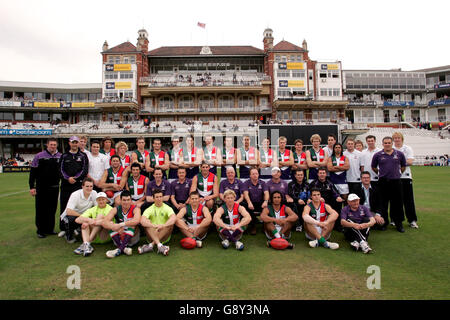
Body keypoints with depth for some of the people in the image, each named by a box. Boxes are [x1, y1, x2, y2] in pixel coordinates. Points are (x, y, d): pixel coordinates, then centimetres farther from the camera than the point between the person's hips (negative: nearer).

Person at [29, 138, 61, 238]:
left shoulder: (60, 157, 6)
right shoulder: (39, 156, -2)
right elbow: (33, 172, -2)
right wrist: (32, 187, -6)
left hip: (54, 187, 3)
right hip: (41, 188, -3)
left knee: (52, 209, 10)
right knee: (41, 210, 4)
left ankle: (50, 229, 22)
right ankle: (40, 230, 16)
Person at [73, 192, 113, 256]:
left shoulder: (110, 209, 1)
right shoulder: (92, 209, 12)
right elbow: (77, 220, -3)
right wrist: (89, 220, -21)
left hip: (106, 236, -4)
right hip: (94, 238, 4)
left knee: (100, 215, -21)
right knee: (85, 221, -14)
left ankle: (86, 244, -28)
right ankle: (86, 244, -35)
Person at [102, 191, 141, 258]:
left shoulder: (135, 209, -10)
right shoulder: (116, 210, -3)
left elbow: (137, 220, -34)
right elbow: (104, 222, -20)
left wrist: (121, 225, -36)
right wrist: (116, 227, -38)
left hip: (132, 238, -2)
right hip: (119, 238, 3)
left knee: (132, 225, -28)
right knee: (110, 223, -19)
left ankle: (119, 250, -35)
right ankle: (124, 248, -33)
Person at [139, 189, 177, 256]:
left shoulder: (167, 208, 0)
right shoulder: (149, 209, 2)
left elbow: (174, 218, -22)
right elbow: (142, 220, -19)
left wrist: (163, 225, -38)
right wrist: (154, 226, -35)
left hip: (165, 237, 0)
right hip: (152, 236, 0)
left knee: (171, 223, -26)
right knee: (146, 222, -23)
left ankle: (151, 245, -30)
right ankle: (159, 245, -40)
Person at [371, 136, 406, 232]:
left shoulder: (399, 154, 5)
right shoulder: (378, 155, 2)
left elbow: (403, 166, 17)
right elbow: (373, 167, 12)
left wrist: (398, 173, 15)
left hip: (396, 182, 1)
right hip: (383, 182, -1)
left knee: (397, 203, 4)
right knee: (383, 203, 6)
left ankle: (399, 224, 17)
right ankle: (384, 223, 18)